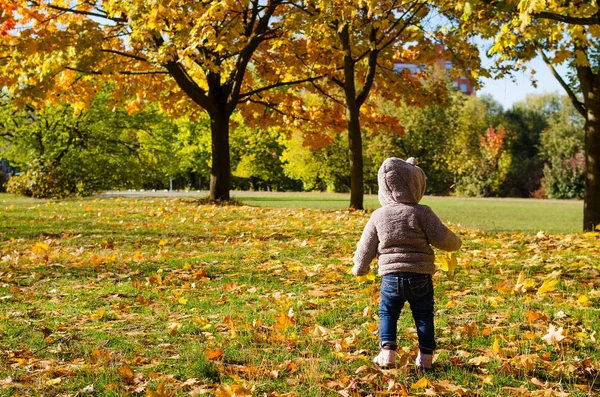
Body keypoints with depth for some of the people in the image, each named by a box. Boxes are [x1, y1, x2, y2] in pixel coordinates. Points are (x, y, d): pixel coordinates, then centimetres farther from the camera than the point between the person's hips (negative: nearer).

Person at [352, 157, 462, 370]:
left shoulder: (379, 215, 2)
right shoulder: (422, 213, -8)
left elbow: (366, 246, 9)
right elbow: (442, 238, -9)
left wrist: (360, 268, 25)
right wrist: (455, 243, 14)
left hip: (391, 276, 2)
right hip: (420, 277, -1)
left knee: (387, 313, 16)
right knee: (423, 316, 12)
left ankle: (387, 353, 7)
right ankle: (425, 356, 13)